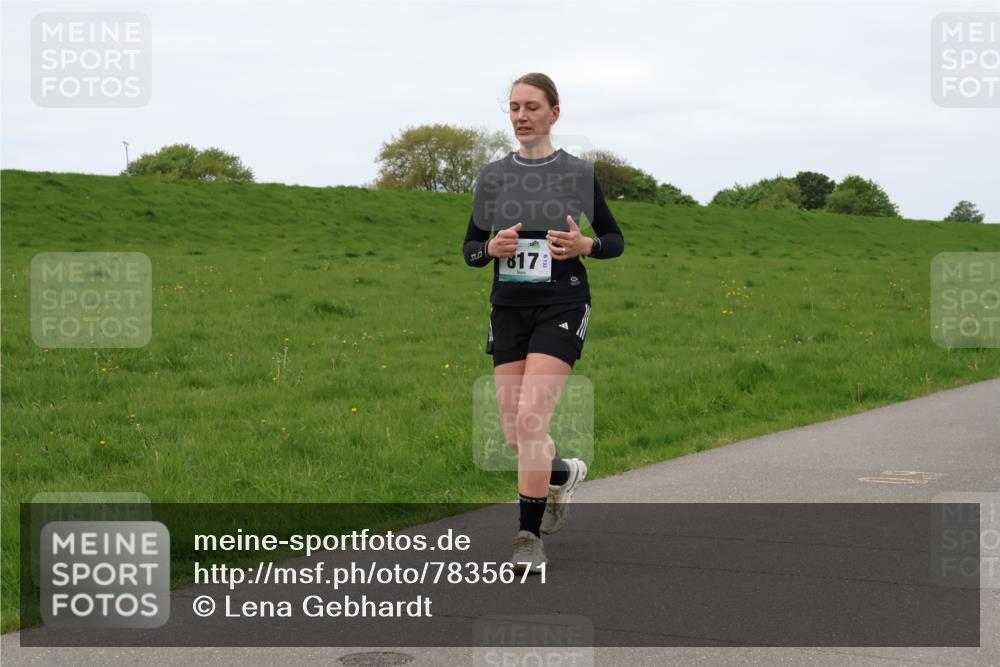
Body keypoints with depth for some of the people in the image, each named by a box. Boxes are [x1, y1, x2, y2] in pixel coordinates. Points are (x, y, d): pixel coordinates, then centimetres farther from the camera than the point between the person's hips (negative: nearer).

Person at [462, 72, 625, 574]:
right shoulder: (493, 176, 7)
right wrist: (493, 248, -11)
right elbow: (470, 249, 12)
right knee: (514, 434, 4)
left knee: (530, 420, -18)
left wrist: (586, 245, -13)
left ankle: (529, 536, -7)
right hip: (509, 310, 4)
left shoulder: (577, 174, 0)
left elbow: (615, 241, 9)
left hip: (561, 308, -4)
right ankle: (563, 473, 39)